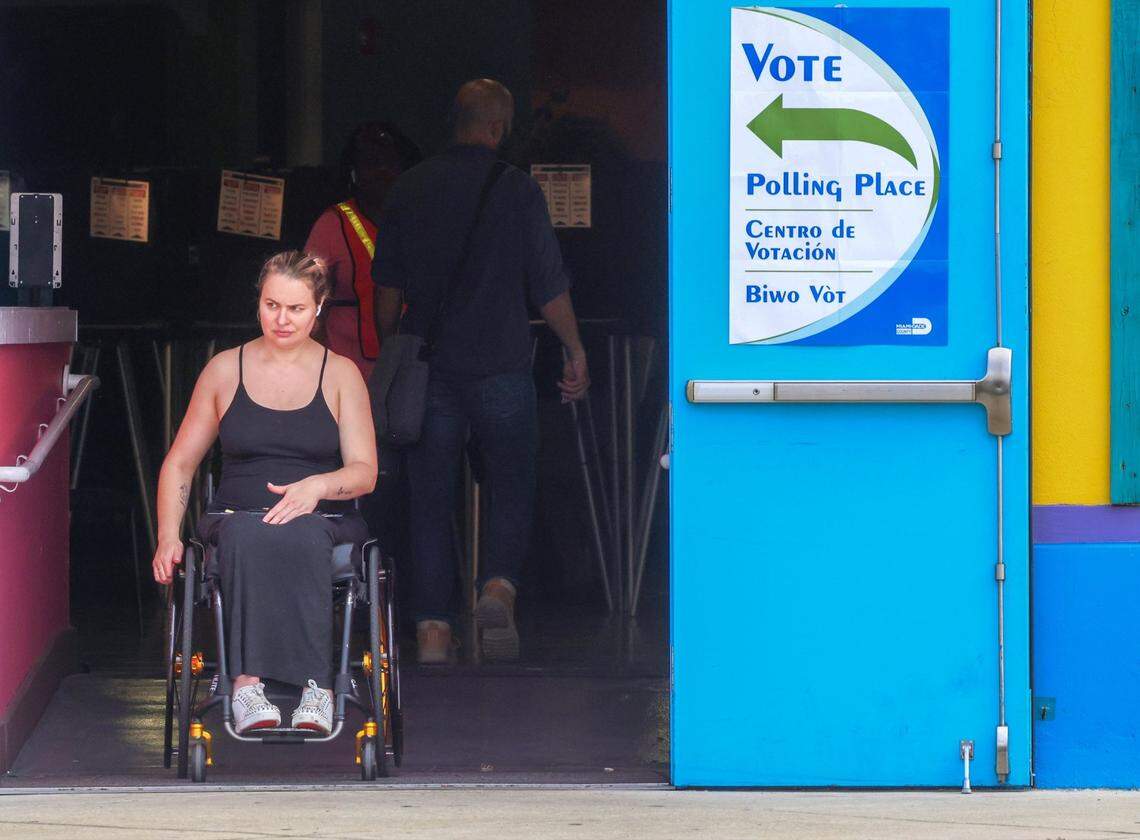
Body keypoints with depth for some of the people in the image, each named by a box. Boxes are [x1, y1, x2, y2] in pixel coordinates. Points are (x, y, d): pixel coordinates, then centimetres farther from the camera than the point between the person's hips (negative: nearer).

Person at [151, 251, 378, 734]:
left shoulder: (340, 375, 9)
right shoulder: (225, 370, 12)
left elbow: (364, 473, 3)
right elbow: (179, 464, 16)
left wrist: (318, 485, -20)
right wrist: (168, 536, 0)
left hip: (322, 519, -1)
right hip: (238, 515, 1)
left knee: (298, 534, -40)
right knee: (248, 534, -39)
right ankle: (247, 686, -49)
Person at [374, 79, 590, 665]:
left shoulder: (409, 189, 5)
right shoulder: (517, 189, -4)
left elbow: (387, 287, 9)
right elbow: (550, 286, -2)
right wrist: (575, 352, 10)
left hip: (427, 369, 2)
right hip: (500, 368, -2)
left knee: (430, 501, 6)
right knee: (512, 490, 10)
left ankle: (432, 631, 1)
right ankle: (497, 588, -14)